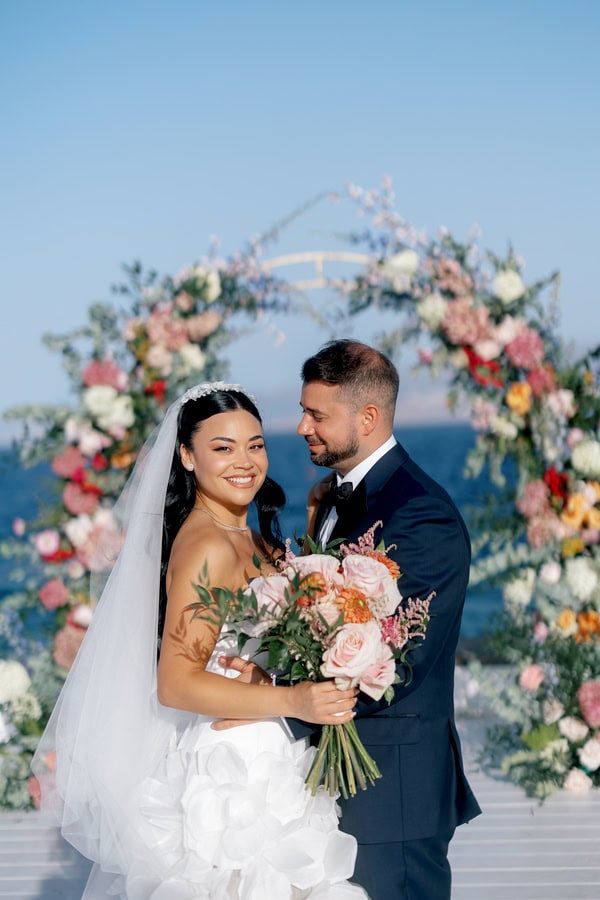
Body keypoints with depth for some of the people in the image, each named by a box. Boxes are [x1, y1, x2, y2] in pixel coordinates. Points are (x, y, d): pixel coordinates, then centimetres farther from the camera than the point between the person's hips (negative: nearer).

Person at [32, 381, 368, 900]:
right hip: (234, 776, -9)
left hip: (263, 765, 9)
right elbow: (176, 683, -22)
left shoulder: (251, 538, 11)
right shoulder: (207, 546, -17)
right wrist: (293, 702, -30)